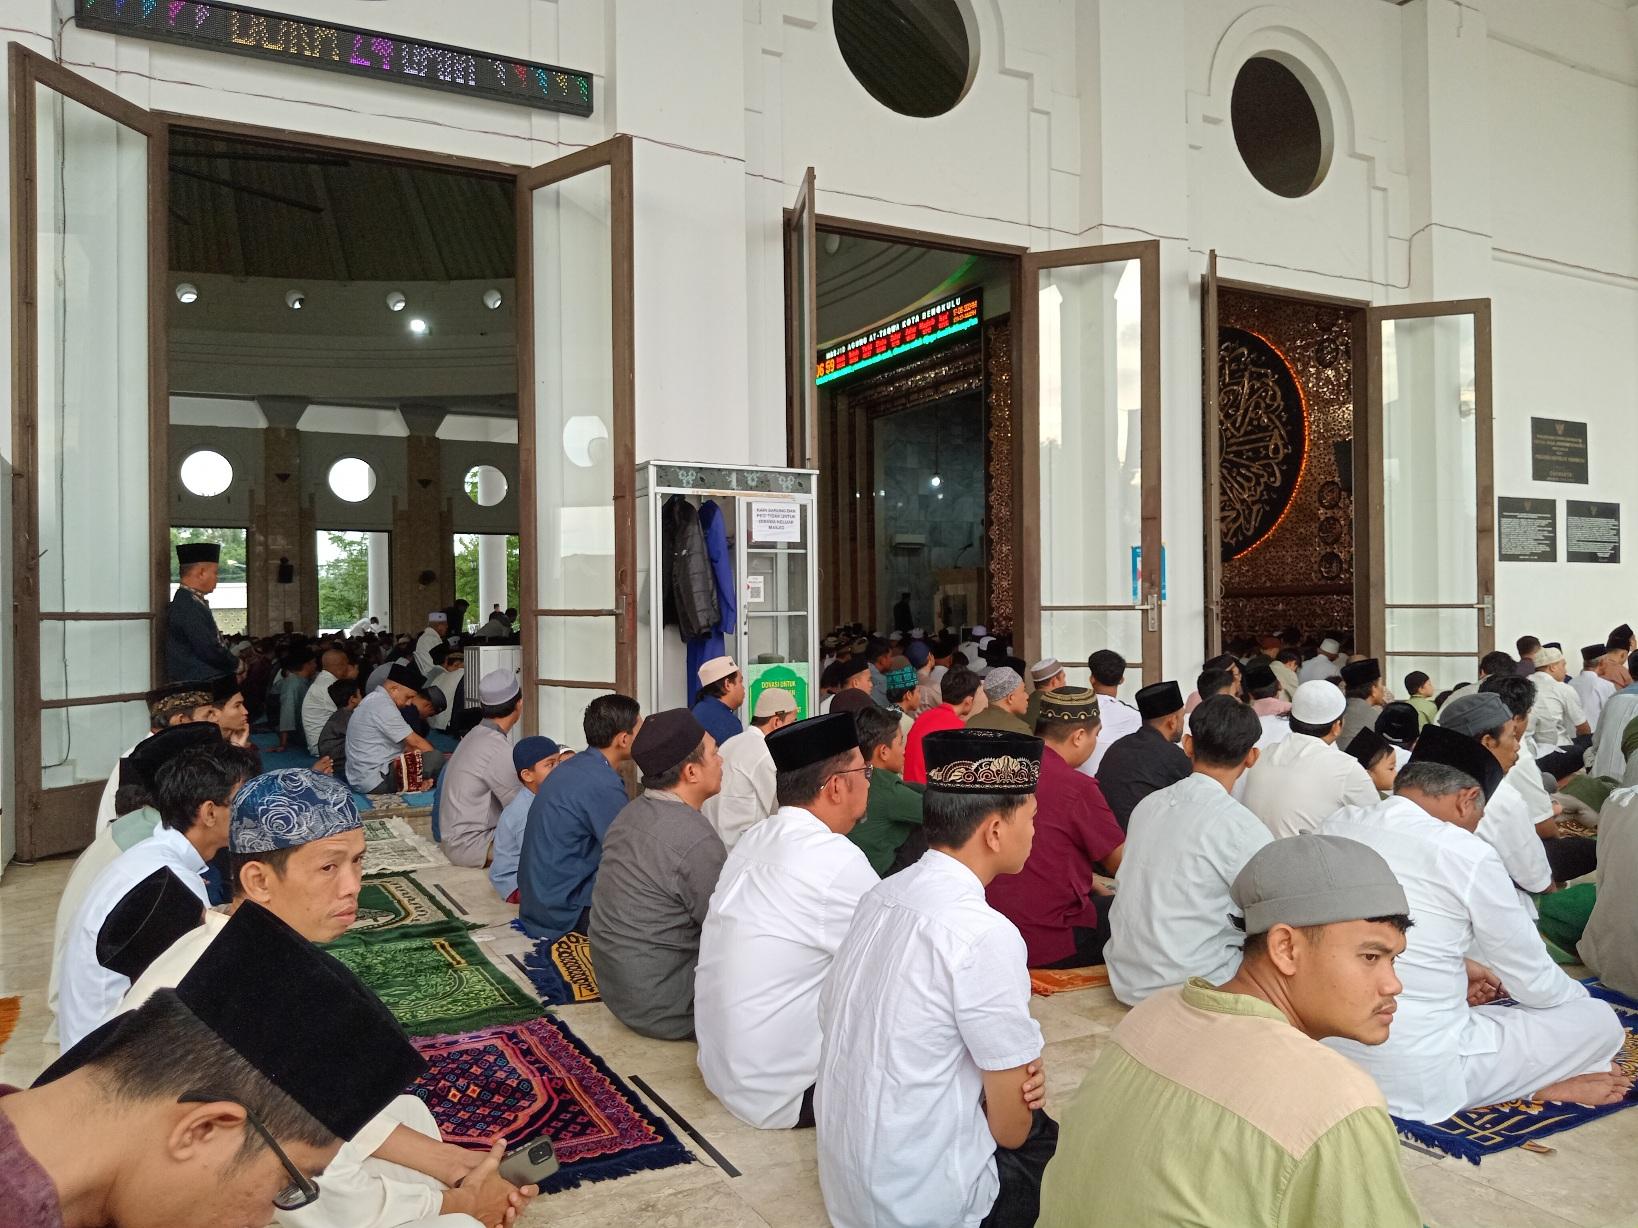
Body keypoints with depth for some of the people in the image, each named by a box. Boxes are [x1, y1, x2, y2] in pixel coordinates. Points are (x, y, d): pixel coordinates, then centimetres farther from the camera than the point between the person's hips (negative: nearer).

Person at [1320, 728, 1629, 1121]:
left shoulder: (1336, 825, 0)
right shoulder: (1467, 856, -16)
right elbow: (1535, 984, -1)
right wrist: (1581, 995, 20)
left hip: (1328, 1052, 6)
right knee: (1600, 1021, 9)